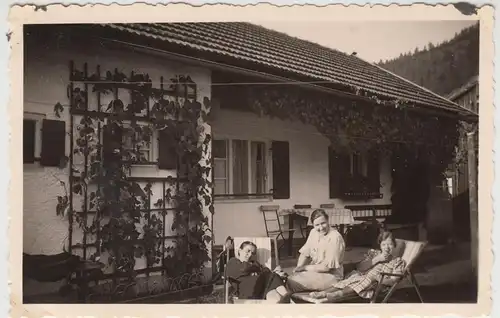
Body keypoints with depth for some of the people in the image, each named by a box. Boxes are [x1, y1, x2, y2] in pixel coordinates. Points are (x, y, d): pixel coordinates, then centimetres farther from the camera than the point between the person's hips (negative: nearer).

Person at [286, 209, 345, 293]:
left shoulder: (335, 238, -21)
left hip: (330, 276, -7)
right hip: (314, 270, 7)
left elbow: (326, 267, -21)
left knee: (292, 282, -21)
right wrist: (298, 268, -11)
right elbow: (304, 254, 8)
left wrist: (305, 267, -15)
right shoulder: (313, 232, 3)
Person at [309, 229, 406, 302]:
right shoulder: (374, 253, 21)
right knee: (354, 276, -30)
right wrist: (376, 259, -3)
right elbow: (359, 267, 6)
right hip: (362, 278, 3)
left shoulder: (398, 261, 14)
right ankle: (323, 293, -50)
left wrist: (379, 278, -17)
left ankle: (340, 293, -54)